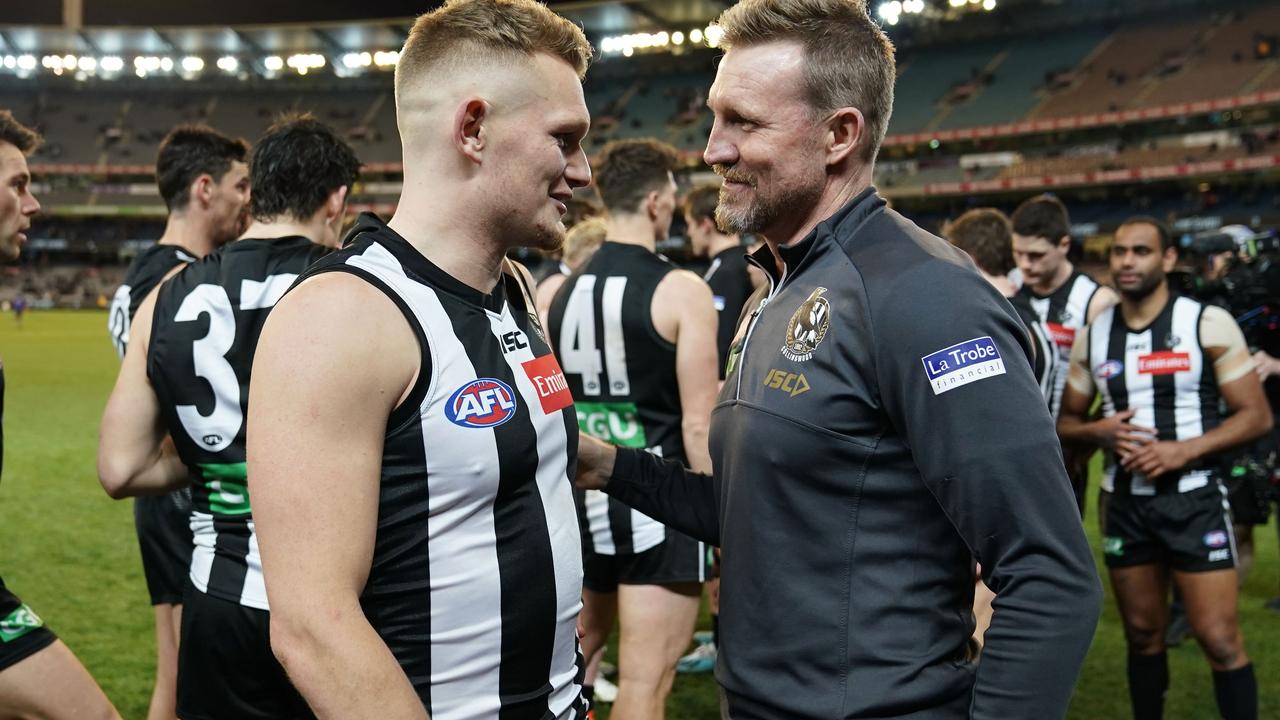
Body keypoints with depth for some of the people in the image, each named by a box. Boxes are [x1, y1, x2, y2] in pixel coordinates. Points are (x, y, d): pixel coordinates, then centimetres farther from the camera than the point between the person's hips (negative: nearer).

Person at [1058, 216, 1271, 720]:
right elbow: (1066, 422, 13)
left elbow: (1256, 416, -7)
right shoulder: (1092, 336, 4)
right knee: (1143, 636, 13)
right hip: (1125, 501, 4)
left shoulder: (1208, 324, -6)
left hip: (1194, 498, -4)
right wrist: (1097, 432, -10)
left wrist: (1182, 451, -19)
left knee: (1219, 639, -6)